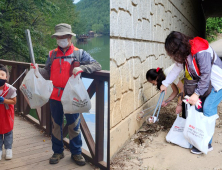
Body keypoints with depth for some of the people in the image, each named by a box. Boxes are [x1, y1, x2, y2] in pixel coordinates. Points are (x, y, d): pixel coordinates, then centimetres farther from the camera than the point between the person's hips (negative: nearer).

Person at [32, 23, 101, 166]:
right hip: (55, 96, 3)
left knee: (74, 126, 8)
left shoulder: (79, 53, -2)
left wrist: (81, 68, -22)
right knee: (56, 125, 13)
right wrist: (37, 70, -8)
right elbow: (47, 73, 9)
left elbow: (97, 65, -8)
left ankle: (76, 152, 24)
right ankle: (58, 152, 29)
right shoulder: (52, 54, 8)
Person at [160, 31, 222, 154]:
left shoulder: (201, 52, -32)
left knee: (208, 109, -14)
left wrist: (197, 93, -23)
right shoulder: (185, 52, -3)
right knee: (199, 107, 4)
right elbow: (177, 68, 9)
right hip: (204, 83, 9)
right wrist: (165, 84, 14)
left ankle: (207, 144, -6)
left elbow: (206, 75, -28)